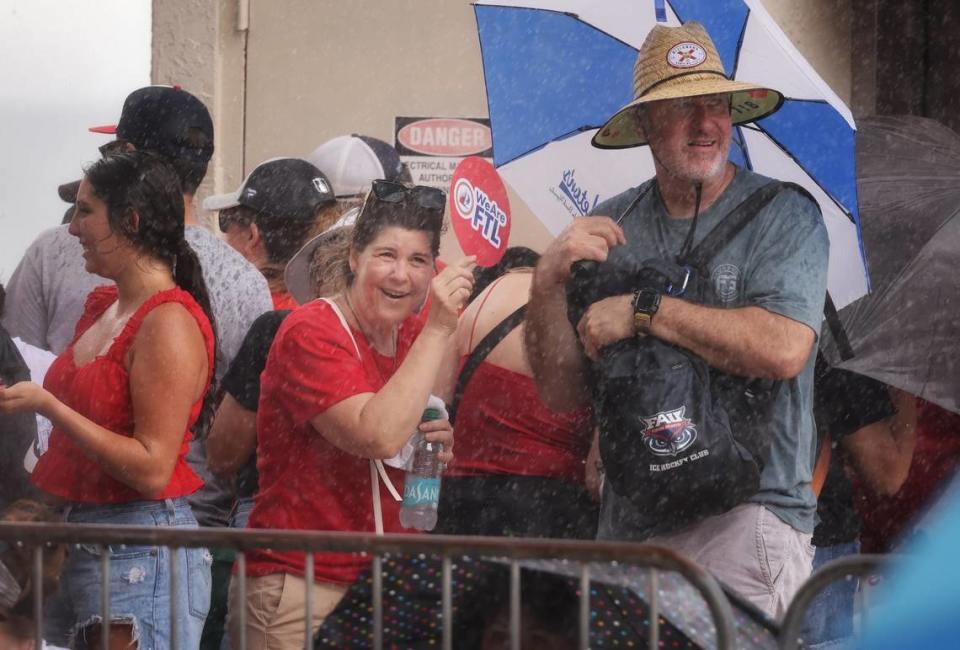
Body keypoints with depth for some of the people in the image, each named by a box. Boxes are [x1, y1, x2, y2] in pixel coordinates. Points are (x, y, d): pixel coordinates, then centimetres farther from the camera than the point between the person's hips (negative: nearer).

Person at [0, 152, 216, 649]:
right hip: (78, 537, 9)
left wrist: (46, 404, -20)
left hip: (141, 553, -9)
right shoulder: (102, 306, 13)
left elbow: (152, 468, -20)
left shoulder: (169, 323, -15)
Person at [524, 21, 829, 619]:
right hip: (628, 527, 4)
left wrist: (641, 311, -14)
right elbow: (563, 394, 6)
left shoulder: (784, 216, -3)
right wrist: (549, 283, -10)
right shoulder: (611, 228, 8)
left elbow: (783, 349, -21)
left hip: (746, 518, -4)